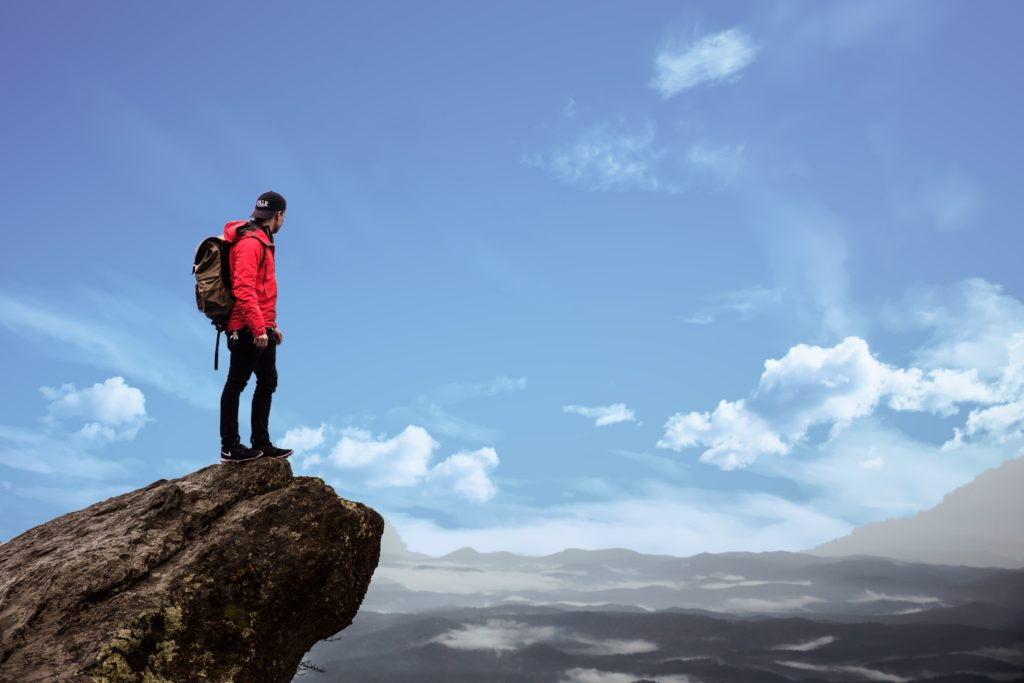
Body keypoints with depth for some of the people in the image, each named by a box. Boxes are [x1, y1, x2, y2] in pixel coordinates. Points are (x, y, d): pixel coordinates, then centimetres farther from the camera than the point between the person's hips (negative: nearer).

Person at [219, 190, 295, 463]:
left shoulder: (261, 242, 19)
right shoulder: (250, 243, -14)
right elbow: (243, 289, -23)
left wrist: (271, 325, 24)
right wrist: (259, 328, -27)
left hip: (261, 330, 11)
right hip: (248, 330, -11)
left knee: (267, 382, 14)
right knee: (236, 384, -3)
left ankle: (262, 445, 20)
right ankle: (229, 447, 3)